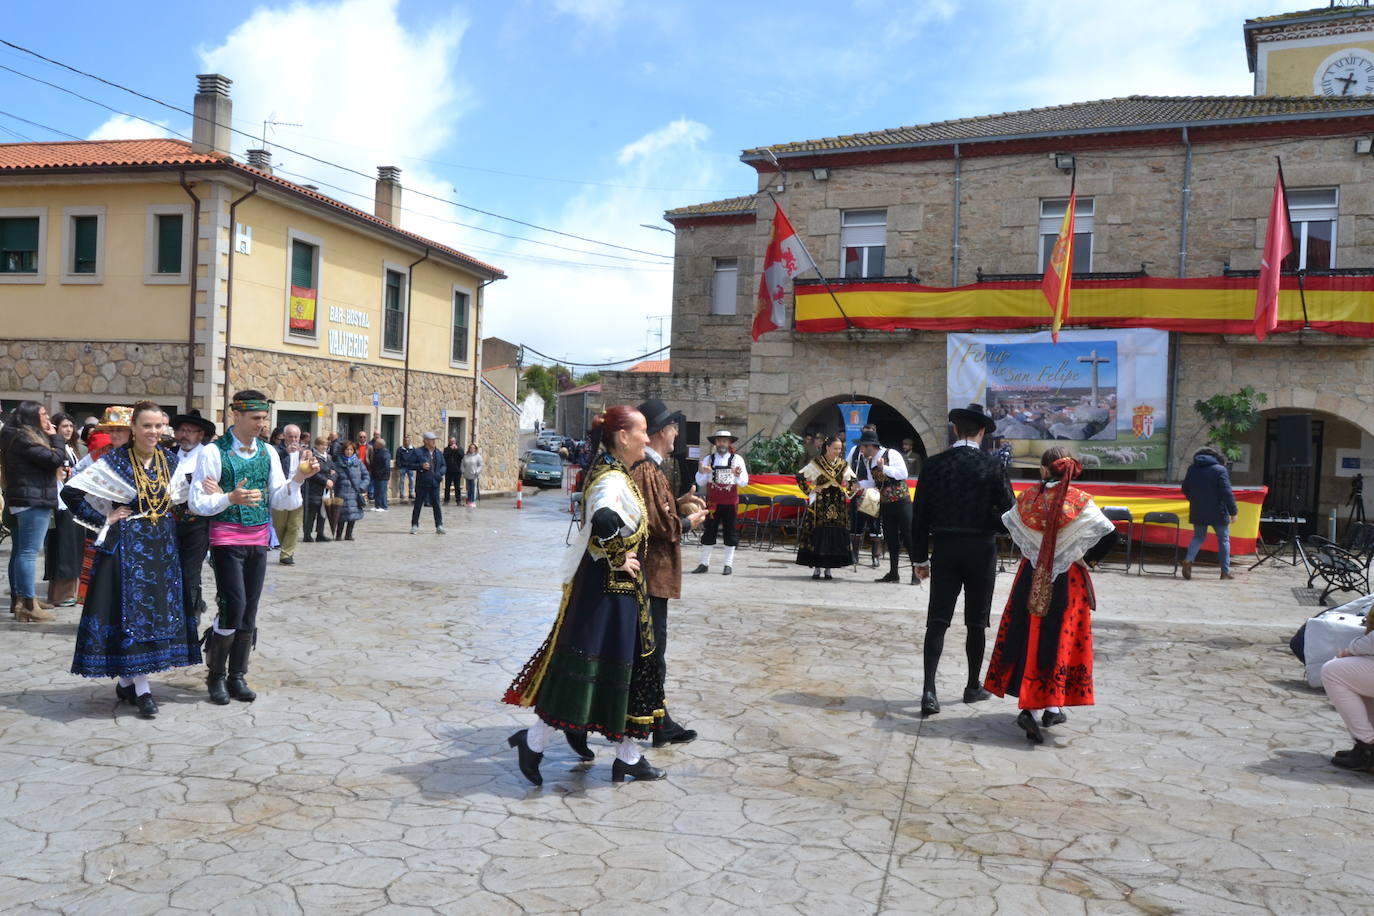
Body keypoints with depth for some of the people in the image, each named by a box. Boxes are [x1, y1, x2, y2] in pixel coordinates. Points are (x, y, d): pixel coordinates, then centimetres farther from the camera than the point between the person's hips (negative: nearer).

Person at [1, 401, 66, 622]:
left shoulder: (19, 437, 18)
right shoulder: (23, 438, -14)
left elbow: (45, 462, 18)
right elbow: (55, 459, -18)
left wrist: (50, 437, 9)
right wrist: (54, 436, -4)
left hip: (22, 501, 11)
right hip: (33, 502, -11)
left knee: (20, 551, 14)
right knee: (29, 552, -11)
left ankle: (18, 599, 21)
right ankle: (29, 604, -12)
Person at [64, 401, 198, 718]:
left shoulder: (170, 459, 5)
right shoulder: (115, 461, -9)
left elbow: (183, 497, 20)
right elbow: (70, 492, -10)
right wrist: (104, 519, -9)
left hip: (163, 546, 6)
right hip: (127, 545, -5)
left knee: (160, 609, 7)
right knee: (132, 610, -6)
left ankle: (127, 681, 21)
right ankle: (142, 689, -2)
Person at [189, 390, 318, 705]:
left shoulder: (267, 453, 7)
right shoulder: (214, 452, -7)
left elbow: (281, 501, 7)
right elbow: (197, 503, -9)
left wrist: (298, 477, -10)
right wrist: (231, 498, -25)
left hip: (258, 539, 5)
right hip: (226, 538, -5)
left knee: (249, 610, 9)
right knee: (233, 606, -11)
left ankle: (237, 676, 21)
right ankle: (216, 677, 9)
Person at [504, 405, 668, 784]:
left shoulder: (610, 471, 10)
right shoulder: (613, 480, -21)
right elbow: (604, 521, -40)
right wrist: (617, 561, -25)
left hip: (621, 587, 10)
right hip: (607, 589, -10)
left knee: (626, 666, 15)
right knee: (581, 667, -1)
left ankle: (628, 756, 25)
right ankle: (534, 741, 13)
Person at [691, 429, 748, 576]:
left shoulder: (737, 459, 0)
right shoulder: (708, 459, 4)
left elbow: (744, 482, -7)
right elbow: (701, 483, 2)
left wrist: (738, 475, -27)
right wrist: (701, 472, -18)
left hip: (730, 502, -1)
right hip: (713, 502, 1)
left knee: (730, 533, 4)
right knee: (709, 532, 4)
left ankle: (729, 564, 11)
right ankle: (704, 563, 11)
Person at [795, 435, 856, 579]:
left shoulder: (843, 465, 8)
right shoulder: (816, 463, -3)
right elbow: (799, 476, -1)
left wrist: (847, 492, 6)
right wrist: (809, 491, -4)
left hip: (838, 505, 4)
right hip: (820, 504, -3)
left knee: (835, 535, 1)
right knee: (818, 534, -5)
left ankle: (828, 568, 10)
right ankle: (816, 568, 4)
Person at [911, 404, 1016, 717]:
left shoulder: (934, 464, -2)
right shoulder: (992, 466, -7)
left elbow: (920, 514, 0)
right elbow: (1009, 511, -6)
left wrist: (920, 557, 6)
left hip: (945, 549, 1)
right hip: (981, 550, -1)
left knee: (937, 621, 2)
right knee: (976, 623, 12)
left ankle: (929, 690, -9)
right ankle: (974, 686, 24)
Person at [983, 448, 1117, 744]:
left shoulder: (1027, 498, -5)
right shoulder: (1080, 501, -10)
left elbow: (1006, 525, 8)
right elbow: (1110, 535, -13)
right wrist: (1087, 559, 1)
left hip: (1032, 579, 2)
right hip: (1068, 582, -1)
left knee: (1029, 639, 8)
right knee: (1062, 640, 10)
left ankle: (1029, 707, 0)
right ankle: (1053, 708, 11)